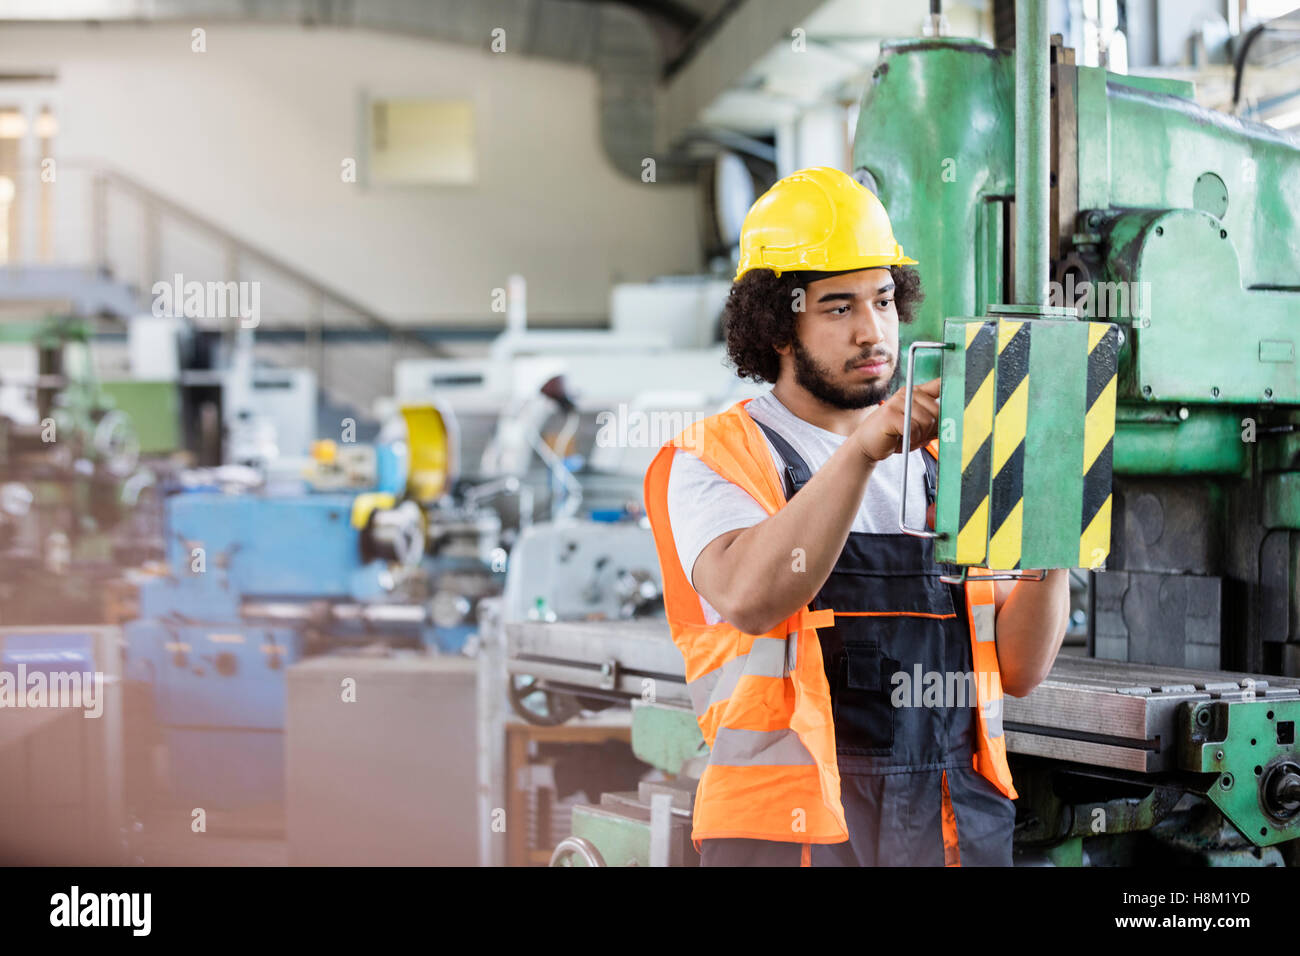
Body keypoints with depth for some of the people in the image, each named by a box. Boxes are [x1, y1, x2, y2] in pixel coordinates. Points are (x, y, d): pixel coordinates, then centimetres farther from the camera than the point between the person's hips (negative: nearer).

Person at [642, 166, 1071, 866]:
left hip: (959, 826, 4)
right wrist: (863, 449, -29)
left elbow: (1020, 669, 7)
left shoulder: (944, 463, 15)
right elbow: (749, 598, -22)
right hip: (793, 829, -4)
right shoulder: (715, 460, 0)